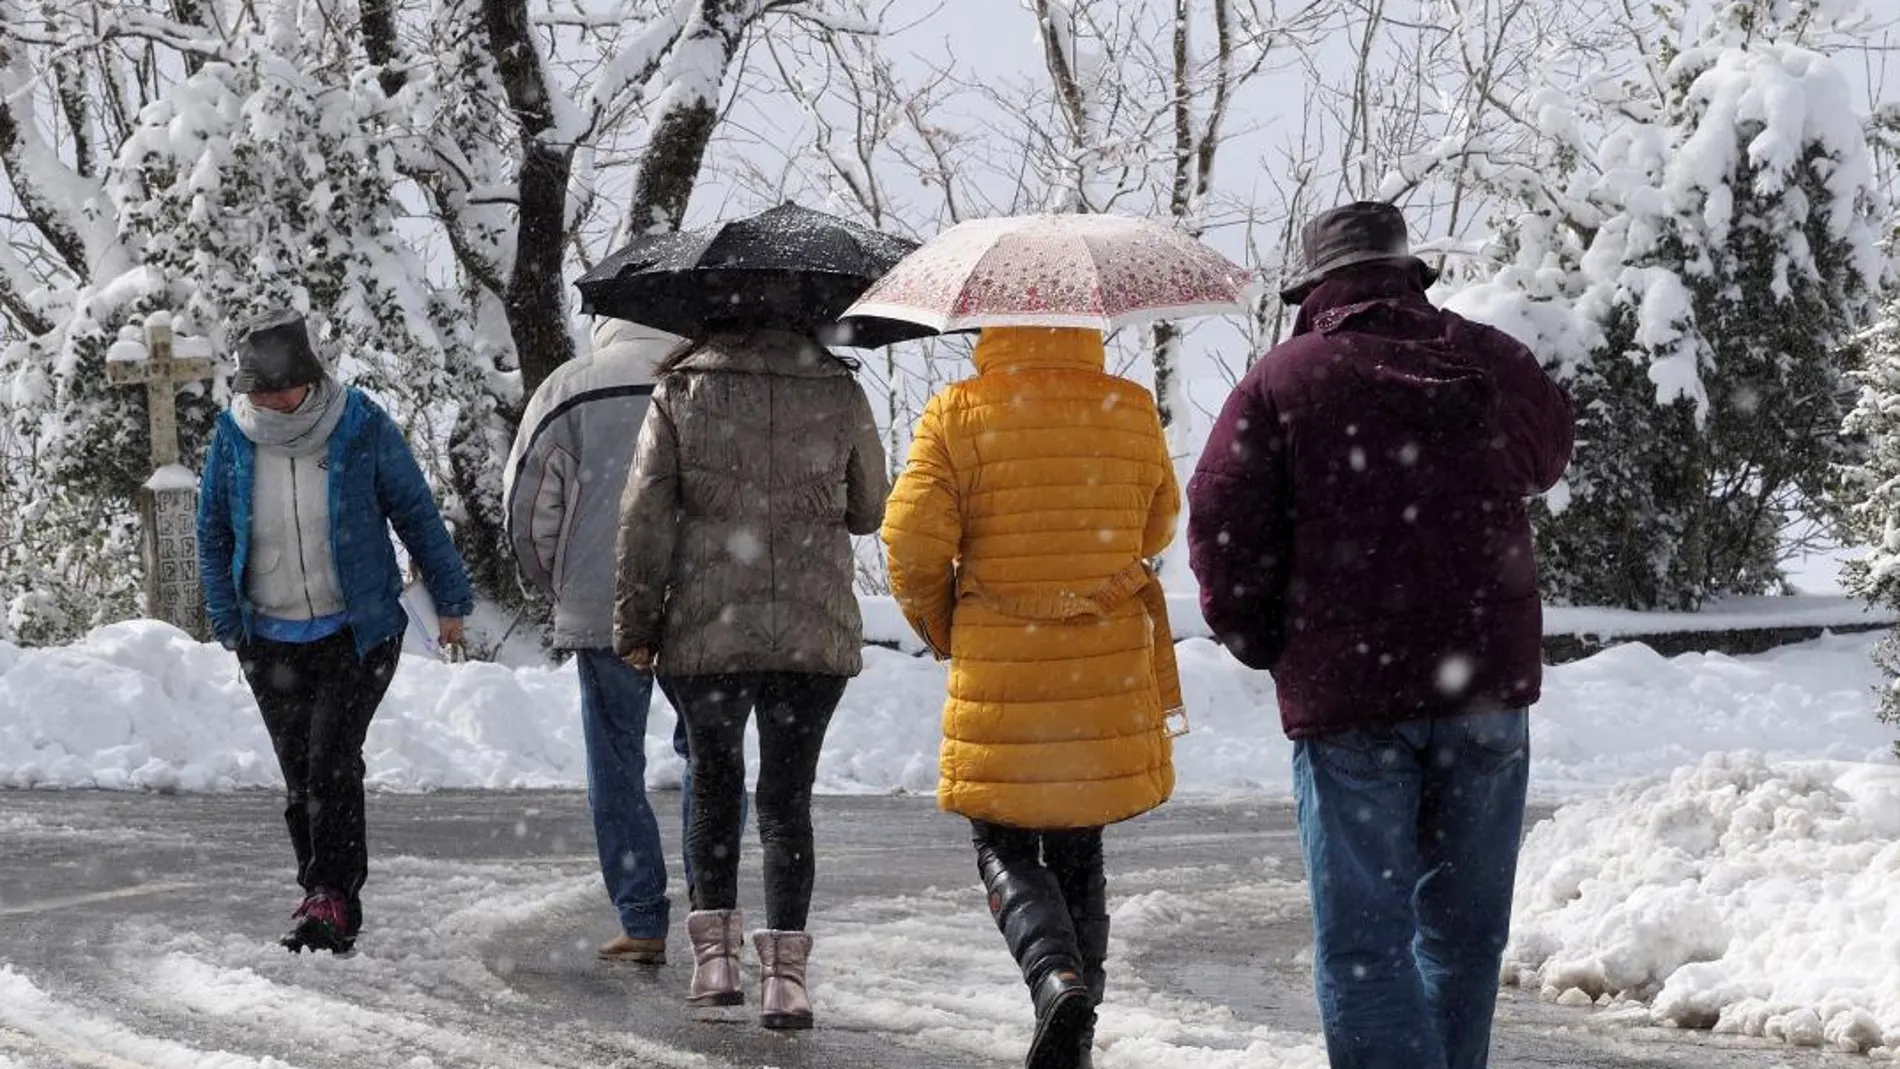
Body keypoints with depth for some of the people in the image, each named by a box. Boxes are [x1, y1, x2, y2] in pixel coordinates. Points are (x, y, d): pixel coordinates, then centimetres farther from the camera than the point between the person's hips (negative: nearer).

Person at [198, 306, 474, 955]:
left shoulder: (362, 427, -9)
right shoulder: (232, 437, -2)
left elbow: (417, 515, 1)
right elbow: (213, 535, 9)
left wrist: (451, 602, 5)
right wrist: (228, 623, 4)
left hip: (359, 629, -3)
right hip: (272, 640, 3)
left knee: (332, 762, -15)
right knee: (298, 775, 6)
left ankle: (332, 902, -11)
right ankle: (326, 896, 19)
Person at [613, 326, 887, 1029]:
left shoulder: (680, 393, -1)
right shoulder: (839, 391, 1)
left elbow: (644, 514, -3)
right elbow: (869, 510, 12)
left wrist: (635, 625, 3)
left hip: (707, 628, 0)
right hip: (816, 629, 0)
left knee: (714, 785, 16)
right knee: (787, 798, 5)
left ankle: (715, 952, 12)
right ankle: (785, 968, -5)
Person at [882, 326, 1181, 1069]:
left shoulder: (957, 416, -10)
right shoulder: (1131, 412, -1)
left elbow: (913, 538, -10)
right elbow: (1157, 529, 12)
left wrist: (936, 627, 9)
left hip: (1000, 672, -3)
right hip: (1112, 671, 3)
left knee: (1004, 847, 9)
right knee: (1078, 850, 16)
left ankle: (1057, 979, -17)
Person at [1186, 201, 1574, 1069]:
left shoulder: (1281, 381, -3)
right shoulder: (1491, 362, 8)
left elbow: (1220, 525, -6)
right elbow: (1545, 459, 28)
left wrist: (1258, 640, 8)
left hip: (1345, 687, -3)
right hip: (1487, 679, 3)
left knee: (1363, 940, -3)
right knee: (1463, 928, 14)